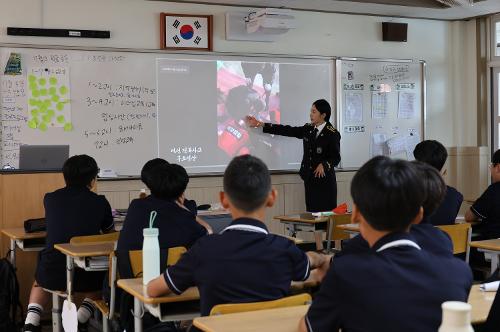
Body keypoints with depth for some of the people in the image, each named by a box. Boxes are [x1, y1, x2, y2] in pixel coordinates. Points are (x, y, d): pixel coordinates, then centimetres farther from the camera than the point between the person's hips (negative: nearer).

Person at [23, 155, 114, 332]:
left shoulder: (50, 198, 2)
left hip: (52, 274, 2)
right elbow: (110, 233, 14)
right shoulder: (100, 202, -4)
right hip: (84, 277, -2)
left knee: (40, 281, 37)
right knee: (103, 279, 33)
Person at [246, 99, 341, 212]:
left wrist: (324, 165, -26)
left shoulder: (332, 134, -7)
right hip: (309, 178, 5)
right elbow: (287, 130, 8)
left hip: (325, 180, -5)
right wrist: (260, 124, 6)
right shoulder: (308, 129, 8)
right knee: (311, 211, 4)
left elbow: (336, 158, -5)